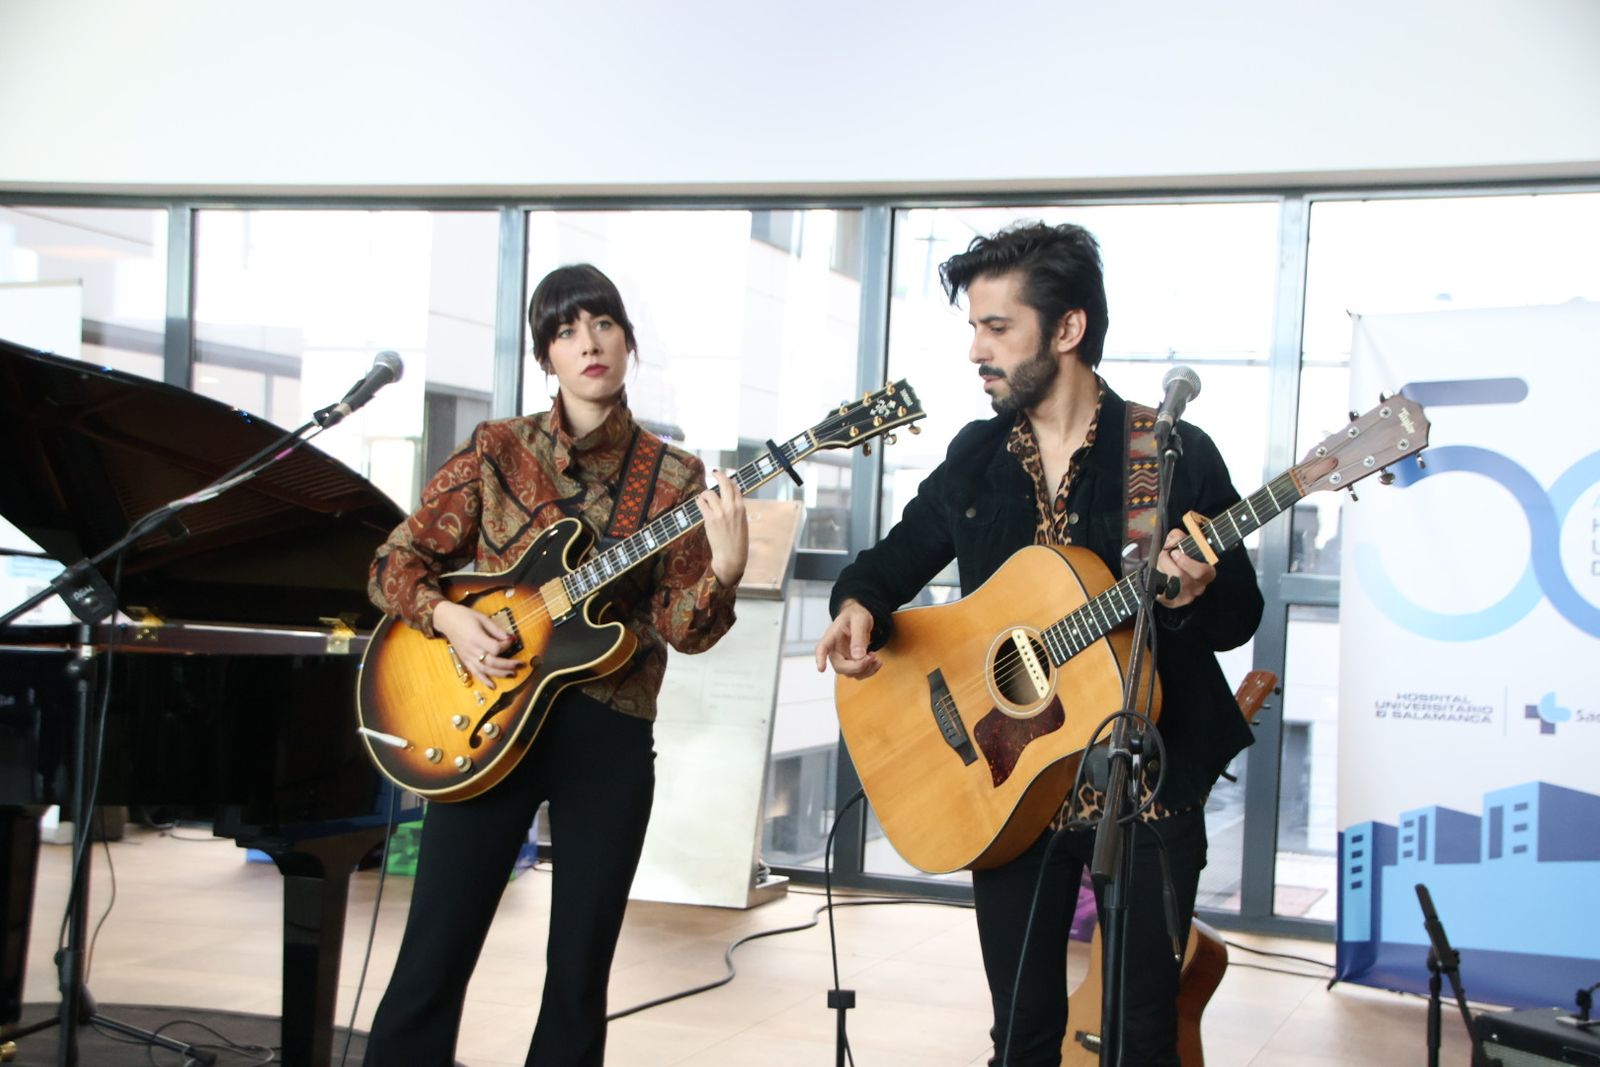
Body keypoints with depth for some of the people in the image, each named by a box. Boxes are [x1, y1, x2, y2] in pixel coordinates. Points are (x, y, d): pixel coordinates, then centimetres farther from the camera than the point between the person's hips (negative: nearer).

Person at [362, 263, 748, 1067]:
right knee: (432, 960, 0)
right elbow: (394, 564, 5)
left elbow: (681, 627, -5)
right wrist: (448, 618, -14)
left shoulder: (673, 476, 2)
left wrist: (723, 569, -24)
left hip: (609, 735, 1)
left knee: (580, 970, 7)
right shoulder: (497, 448, 2)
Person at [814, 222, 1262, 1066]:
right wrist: (859, 607, -8)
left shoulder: (1177, 453, -7)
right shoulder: (975, 457, 6)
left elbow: (1242, 615, -3)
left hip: (1149, 783, -3)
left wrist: (1195, 597, -26)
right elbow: (898, 558, 15)